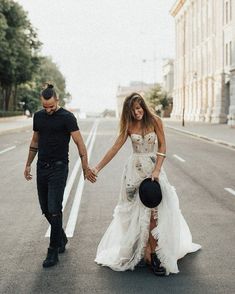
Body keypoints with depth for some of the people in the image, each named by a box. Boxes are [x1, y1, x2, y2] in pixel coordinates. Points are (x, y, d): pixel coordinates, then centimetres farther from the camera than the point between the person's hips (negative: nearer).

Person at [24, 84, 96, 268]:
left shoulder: (67, 117, -8)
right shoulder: (38, 116, 9)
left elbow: (80, 143, -11)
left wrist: (86, 167, -17)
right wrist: (28, 164, 18)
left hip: (59, 168, -6)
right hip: (42, 168, 6)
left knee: (54, 210, -9)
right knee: (46, 209, 11)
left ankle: (53, 252, 0)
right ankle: (62, 238, 34)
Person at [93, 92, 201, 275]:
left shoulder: (155, 121, -4)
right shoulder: (129, 126, 2)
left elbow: (163, 147, -5)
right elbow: (115, 148, 1)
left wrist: (156, 170, -14)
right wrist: (97, 168, -3)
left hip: (154, 168, -2)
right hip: (135, 170, 2)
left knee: (154, 210, -4)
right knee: (136, 211, 3)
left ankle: (152, 252, 1)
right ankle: (138, 252, 12)